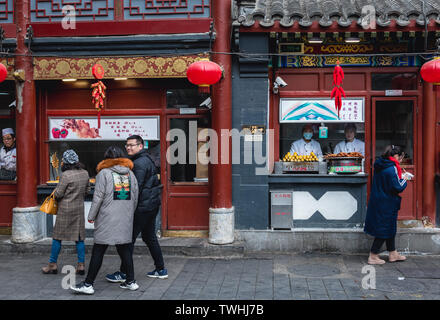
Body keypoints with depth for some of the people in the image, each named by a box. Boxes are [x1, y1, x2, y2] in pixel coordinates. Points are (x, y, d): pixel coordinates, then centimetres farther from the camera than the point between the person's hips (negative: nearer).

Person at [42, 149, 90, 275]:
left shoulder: (66, 175, -18)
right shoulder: (85, 173, 3)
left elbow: (58, 194, -14)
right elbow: (87, 190, 12)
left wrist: (56, 190, 6)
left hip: (65, 209, -6)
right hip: (79, 208, 6)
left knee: (57, 237, 7)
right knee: (79, 237, 9)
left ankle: (52, 264, 17)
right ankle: (81, 265, 9)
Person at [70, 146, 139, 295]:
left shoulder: (104, 173, -5)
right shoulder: (130, 173, 10)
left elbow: (98, 197, -8)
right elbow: (135, 197, 13)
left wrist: (91, 216, 1)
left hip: (107, 221, -5)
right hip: (126, 221, 5)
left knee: (98, 251, 0)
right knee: (125, 249, 12)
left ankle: (88, 284, 5)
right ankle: (131, 281, 15)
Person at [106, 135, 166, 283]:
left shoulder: (139, 163, -15)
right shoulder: (147, 159, 17)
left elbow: (136, 187, -20)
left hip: (142, 207, -10)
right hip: (152, 205, 10)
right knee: (150, 237, 16)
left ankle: (123, 273, 2)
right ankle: (161, 269, 21)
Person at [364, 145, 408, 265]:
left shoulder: (379, 165, 7)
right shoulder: (392, 168, -20)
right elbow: (397, 188, -20)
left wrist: (399, 177, 11)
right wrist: (404, 180, -2)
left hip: (377, 202, 9)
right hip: (386, 205, -9)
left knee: (390, 228, 19)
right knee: (384, 229, 2)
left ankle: (393, 254, 30)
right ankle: (373, 257, 9)